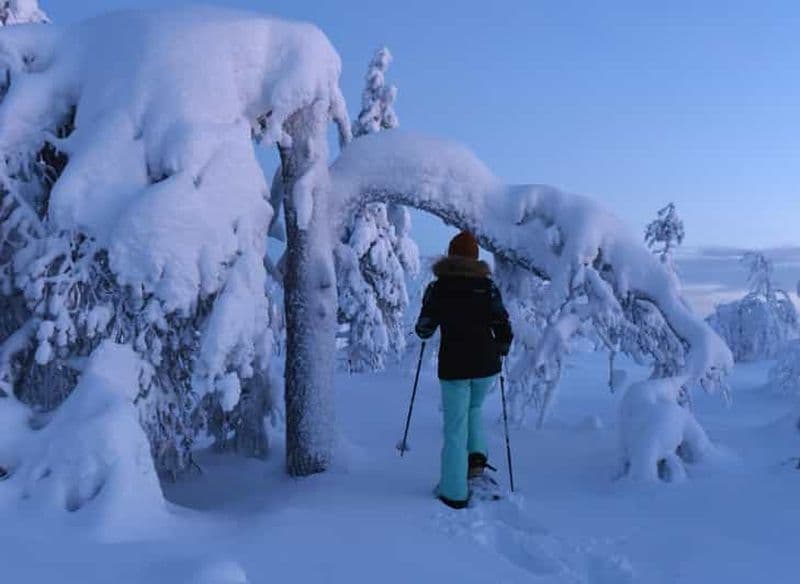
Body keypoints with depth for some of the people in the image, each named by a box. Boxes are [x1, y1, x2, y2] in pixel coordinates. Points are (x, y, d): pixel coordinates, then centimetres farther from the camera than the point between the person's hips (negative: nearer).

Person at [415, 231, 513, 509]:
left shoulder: (438, 288, -3)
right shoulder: (487, 285, 0)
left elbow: (424, 330, 1)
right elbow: (504, 329, -2)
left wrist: (423, 329, 24)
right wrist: (500, 351, 16)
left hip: (453, 365, -2)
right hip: (486, 365, 2)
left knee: (455, 428, 7)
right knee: (474, 410, 29)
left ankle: (455, 493, 10)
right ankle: (477, 462, 14)